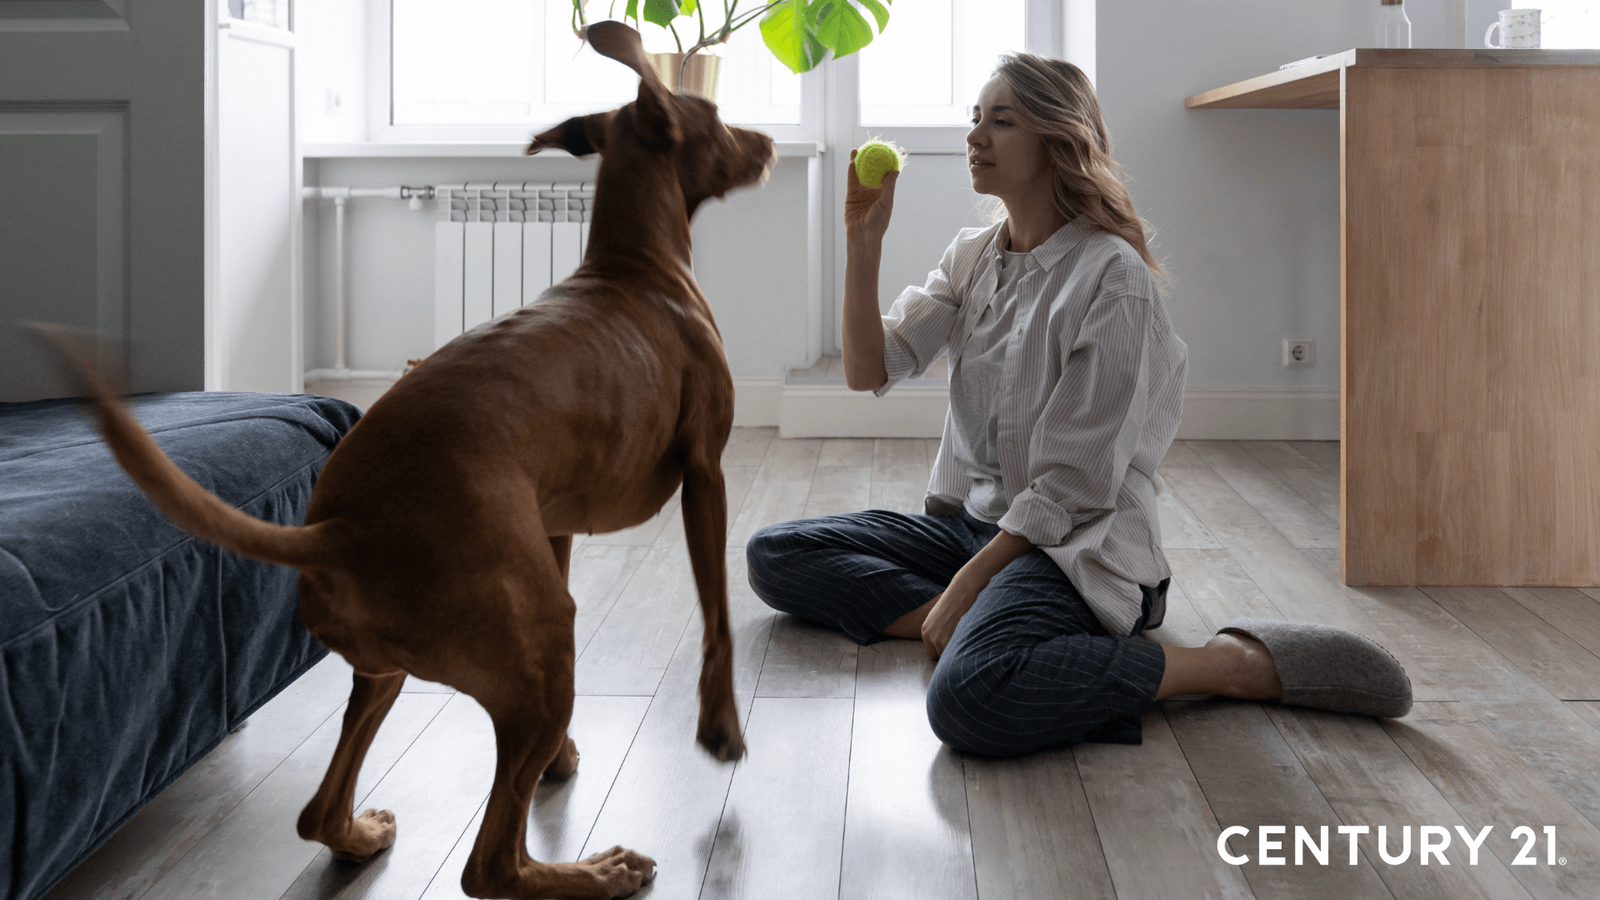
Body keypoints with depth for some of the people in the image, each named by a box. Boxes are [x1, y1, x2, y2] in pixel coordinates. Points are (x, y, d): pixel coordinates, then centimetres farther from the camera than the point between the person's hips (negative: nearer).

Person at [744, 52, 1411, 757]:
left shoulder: (1112, 277, -15)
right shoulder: (972, 256, 9)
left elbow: (1076, 482, -16)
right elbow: (869, 371, 2)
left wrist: (969, 581, -17)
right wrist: (863, 241, -8)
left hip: (1069, 544, -8)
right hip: (969, 520, 8)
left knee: (971, 698, -37)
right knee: (773, 556, -2)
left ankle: (1236, 663, -19)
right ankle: (984, 621, -11)